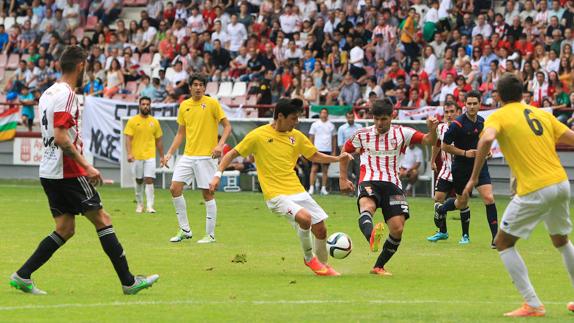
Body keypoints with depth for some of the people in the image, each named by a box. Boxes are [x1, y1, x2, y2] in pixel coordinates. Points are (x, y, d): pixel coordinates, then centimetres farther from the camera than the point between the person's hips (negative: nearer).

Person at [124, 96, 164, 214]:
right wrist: (129, 153, -18)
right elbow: (128, 138, -5)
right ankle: (139, 204, 23)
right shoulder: (133, 121, 0)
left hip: (150, 156, 0)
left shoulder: (154, 122, 8)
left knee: (149, 180, -11)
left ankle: (150, 206, -13)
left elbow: (158, 141, 14)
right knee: (139, 181, 9)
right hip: (136, 156, 0)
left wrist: (162, 157, 11)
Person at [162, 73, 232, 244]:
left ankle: (210, 235, 6)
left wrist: (220, 145, -19)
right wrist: (169, 153, 10)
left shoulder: (212, 103, -5)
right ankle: (185, 230, 8)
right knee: (175, 188, -3)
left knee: (207, 193, -3)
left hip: (206, 156, -5)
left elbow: (227, 126, -4)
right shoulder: (184, 106, 10)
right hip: (188, 155, 5)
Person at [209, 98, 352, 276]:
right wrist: (218, 174, -10)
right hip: (276, 194, -6)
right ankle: (309, 258, -4)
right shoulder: (258, 135, -8)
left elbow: (315, 156, 19)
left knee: (320, 229, 4)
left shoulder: (296, 136, 7)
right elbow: (233, 154, 0)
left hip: (297, 191, 6)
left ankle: (323, 264, 30)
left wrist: (337, 158, 3)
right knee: (304, 218, -28)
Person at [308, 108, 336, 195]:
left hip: (328, 150, 2)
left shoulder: (331, 125, 10)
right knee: (314, 169, -7)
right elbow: (311, 138, 4)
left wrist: (334, 151, 8)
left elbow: (334, 139, 14)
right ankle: (311, 188, -7)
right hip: (317, 149, -2)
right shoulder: (315, 125, 4)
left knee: (325, 170, 4)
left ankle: (323, 188, 9)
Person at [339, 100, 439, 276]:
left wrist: (432, 129, -22)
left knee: (397, 229, -10)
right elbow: (345, 151, 25)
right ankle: (372, 238, -71)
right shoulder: (362, 135, 9)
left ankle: (379, 267, 11)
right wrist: (343, 179, 20)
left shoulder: (402, 133, 7)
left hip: (392, 184, 2)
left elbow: (429, 141, 0)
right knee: (367, 207, -37)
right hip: (369, 182, -2)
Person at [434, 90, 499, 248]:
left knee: (489, 198, -14)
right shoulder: (457, 124, -16)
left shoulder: (482, 122, 2)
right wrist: (465, 153, -18)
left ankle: (496, 238, -12)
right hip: (461, 168, -3)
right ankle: (440, 207, 47)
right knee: (462, 203, 13)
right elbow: (444, 146, -11)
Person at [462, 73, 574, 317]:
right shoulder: (542, 114, 14)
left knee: (503, 243, 7)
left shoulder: (498, 117, 0)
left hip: (535, 191, -6)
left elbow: (486, 140, -22)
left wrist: (473, 178, -19)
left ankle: (533, 305, -1)